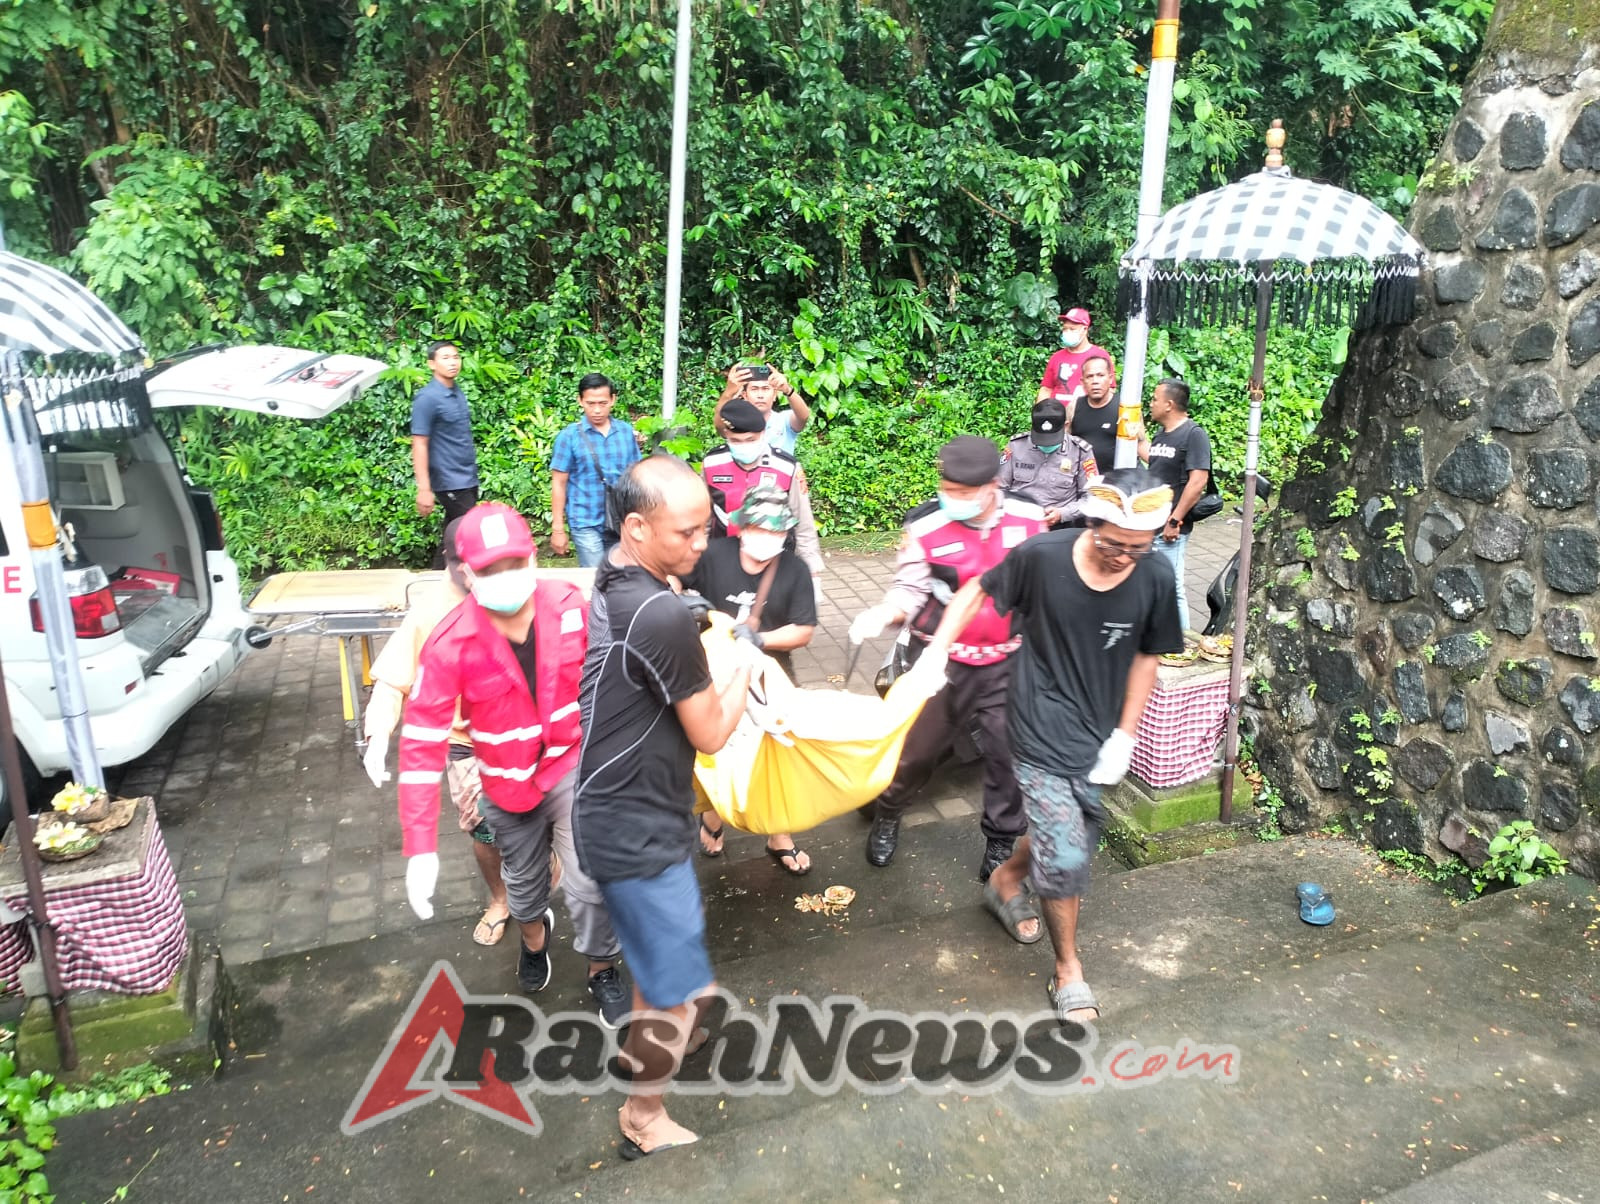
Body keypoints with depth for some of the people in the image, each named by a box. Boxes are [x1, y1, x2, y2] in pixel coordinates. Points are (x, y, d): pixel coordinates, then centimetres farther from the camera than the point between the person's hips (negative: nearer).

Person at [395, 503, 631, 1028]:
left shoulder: (570, 605, -22)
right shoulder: (451, 644, -26)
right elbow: (421, 746, -24)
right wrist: (420, 848, -27)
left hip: (574, 764, 0)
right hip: (508, 784, 1)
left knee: (590, 882, -6)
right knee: (523, 885, 23)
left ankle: (602, 970, 25)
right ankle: (534, 935, 59)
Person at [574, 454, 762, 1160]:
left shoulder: (611, 583, 0)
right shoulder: (663, 617, -29)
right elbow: (709, 735, -18)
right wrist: (745, 667, -3)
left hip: (620, 810, 10)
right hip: (639, 830, -9)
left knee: (658, 941, 31)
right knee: (681, 987, 9)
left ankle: (648, 1040, 55)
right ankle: (643, 1123, 29)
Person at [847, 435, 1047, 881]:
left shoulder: (1029, 520, -7)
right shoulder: (925, 526, -15)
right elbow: (910, 591, -10)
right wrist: (882, 613, -30)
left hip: (1010, 661, 2)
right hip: (945, 661, -1)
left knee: (1009, 752, 6)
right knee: (916, 747, 11)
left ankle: (1001, 841, 28)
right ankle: (887, 817, 39)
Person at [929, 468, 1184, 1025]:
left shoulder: (1155, 579, -13)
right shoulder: (1042, 555, -21)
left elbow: (1146, 657, 2)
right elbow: (978, 592, -3)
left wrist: (1125, 736, 1)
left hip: (1097, 734, 4)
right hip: (1041, 728, -4)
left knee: (1066, 834, 19)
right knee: (1065, 857, -7)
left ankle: (1006, 881, 52)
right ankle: (1068, 969, 19)